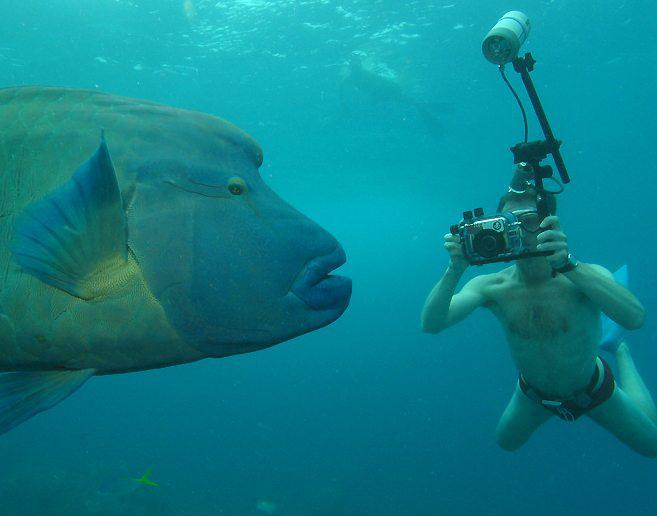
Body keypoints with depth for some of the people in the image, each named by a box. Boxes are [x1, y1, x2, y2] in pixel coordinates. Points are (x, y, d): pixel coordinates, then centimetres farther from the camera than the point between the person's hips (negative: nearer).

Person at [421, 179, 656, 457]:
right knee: (507, 442, 26)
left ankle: (619, 350, 38)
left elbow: (635, 318, -50)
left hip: (592, 389, -1)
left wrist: (568, 265, -60)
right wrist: (454, 271, -53)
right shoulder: (492, 287, -26)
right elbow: (431, 324, -37)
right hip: (533, 394, 2)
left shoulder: (584, 276, -32)